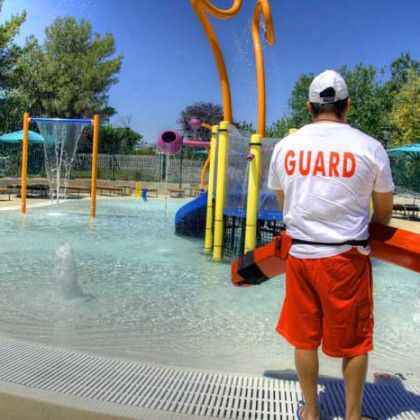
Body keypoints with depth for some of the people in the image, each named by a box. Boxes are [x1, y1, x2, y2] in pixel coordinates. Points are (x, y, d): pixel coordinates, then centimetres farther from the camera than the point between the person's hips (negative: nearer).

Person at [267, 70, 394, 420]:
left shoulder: (285, 146, 1)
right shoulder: (369, 147, -6)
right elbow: (384, 213, 4)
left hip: (300, 254, 3)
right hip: (347, 257, -2)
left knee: (304, 338, 16)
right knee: (355, 341, 14)